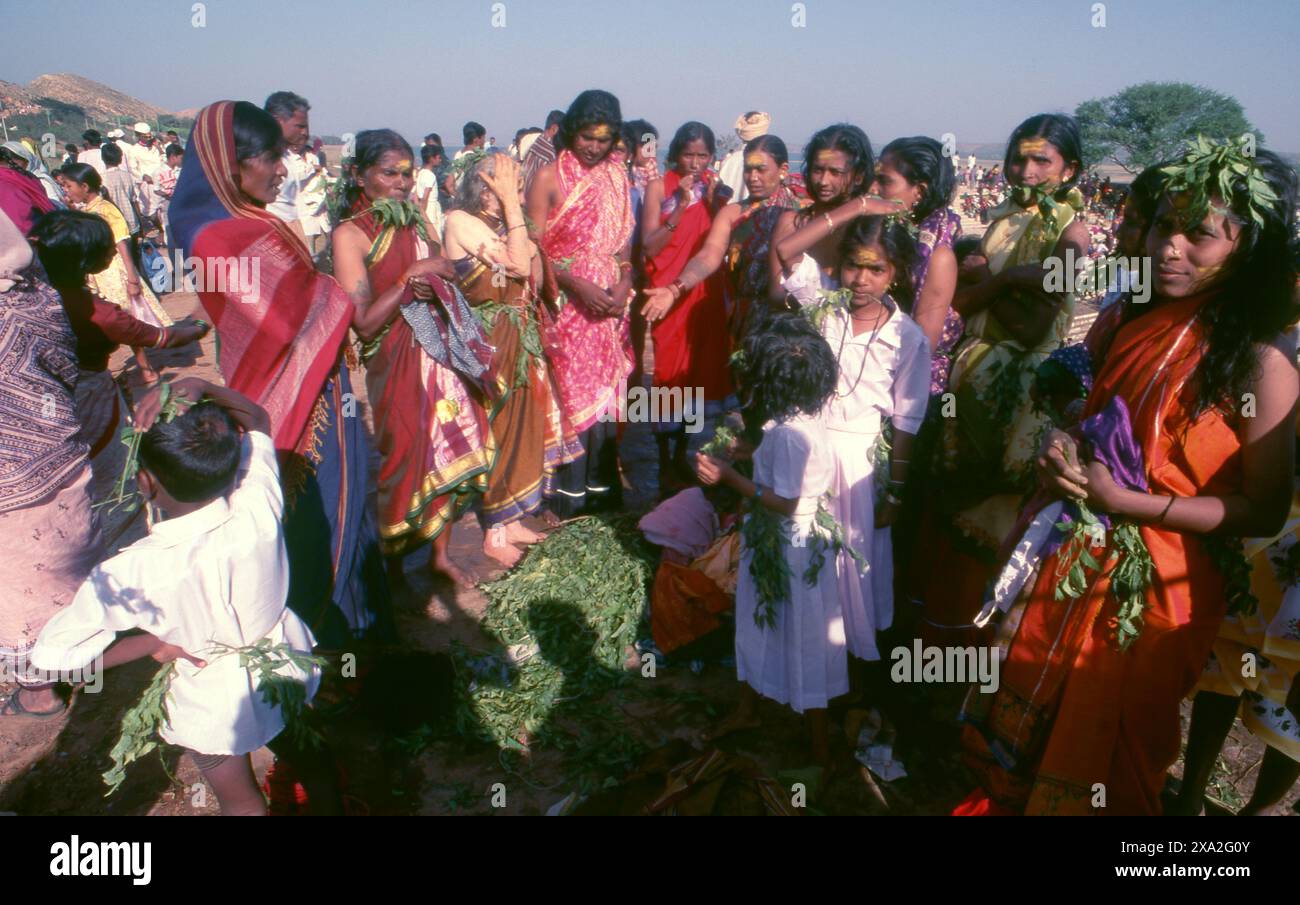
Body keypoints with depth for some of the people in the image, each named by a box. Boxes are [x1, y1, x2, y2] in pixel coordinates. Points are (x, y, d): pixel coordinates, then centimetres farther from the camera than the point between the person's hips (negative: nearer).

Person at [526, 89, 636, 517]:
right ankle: (569, 494, 7)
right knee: (571, 393, -3)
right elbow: (534, 247, -9)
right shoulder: (549, 178, -5)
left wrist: (624, 284, -4)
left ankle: (602, 486, 16)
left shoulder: (616, 176, 10)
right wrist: (579, 286, -18)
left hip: (609, 305, 4)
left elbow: (623, 238, 13)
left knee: (606, 391, 7)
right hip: (566, 305, -4)